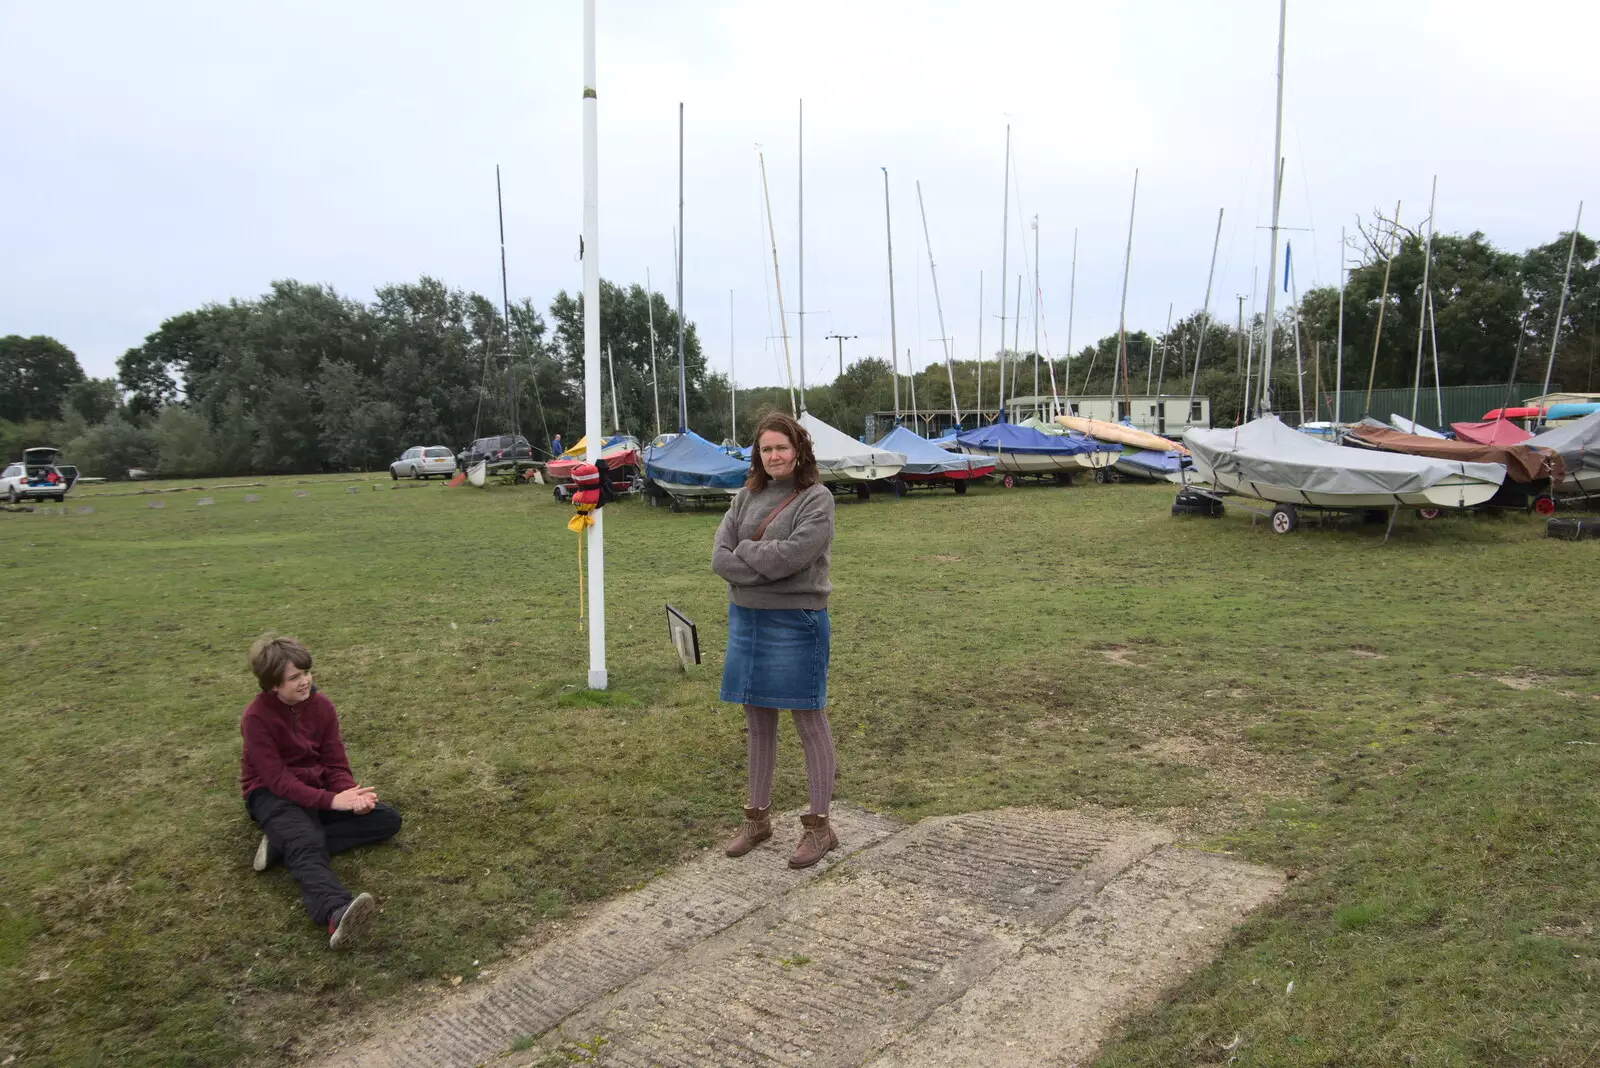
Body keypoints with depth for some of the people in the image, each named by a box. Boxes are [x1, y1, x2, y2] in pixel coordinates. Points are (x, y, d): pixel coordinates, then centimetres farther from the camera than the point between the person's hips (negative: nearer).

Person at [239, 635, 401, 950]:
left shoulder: (321, 706, -2)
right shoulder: (256, 717, -17)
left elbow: (336, 766, -1)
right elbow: (278, 780, -22)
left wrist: (352, 794, -23)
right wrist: (331, 800, -33)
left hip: (317, 788, 6)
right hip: (273, 794, -6)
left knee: (387, 819, -13)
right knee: (307, 843, -37)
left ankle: (283, 844, -23)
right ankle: (337, 914, -67)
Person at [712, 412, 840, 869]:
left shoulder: (817, 498, -8)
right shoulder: (746, 497, 8)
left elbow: (792, 554, -21)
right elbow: (719, 558, -3)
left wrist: (744, 551, -8)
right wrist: (769, 567, -16)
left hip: (795, 622, -6)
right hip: (745, 618, 6)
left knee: (810, 723, 5)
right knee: (757, 722, 15)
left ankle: (819, 826, 16)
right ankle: (758, 817, 29)